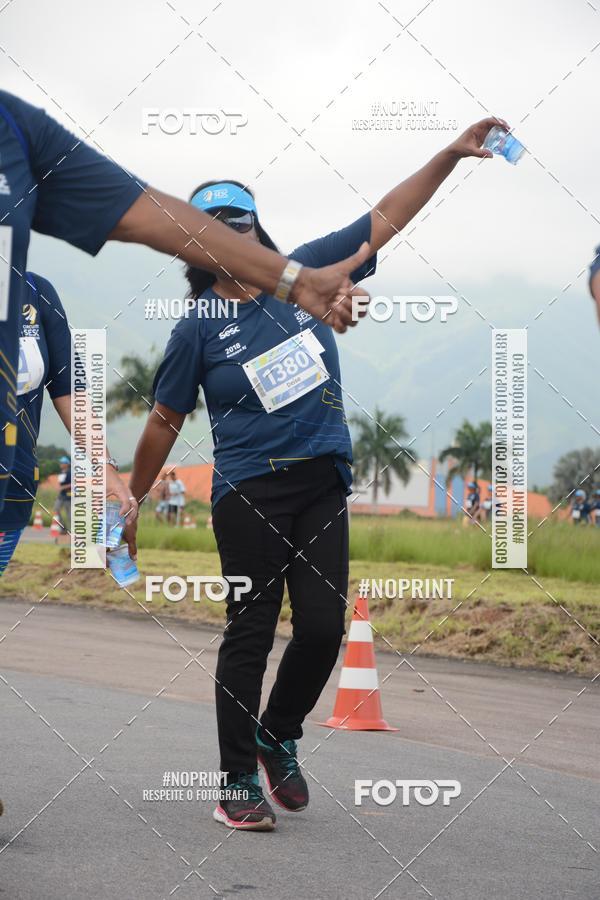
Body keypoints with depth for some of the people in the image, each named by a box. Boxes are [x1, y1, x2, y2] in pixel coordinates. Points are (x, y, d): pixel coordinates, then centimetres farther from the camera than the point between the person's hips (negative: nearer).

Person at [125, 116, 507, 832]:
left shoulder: (304, 274, 6)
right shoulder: (199, 329, -1)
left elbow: (386, 218, 8)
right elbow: (164, 422, 7)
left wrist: (451, 154, 2)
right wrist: (130, 503, 10)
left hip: (323, 487, 3)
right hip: (249, 495, -3)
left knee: (323, 627, -3)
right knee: (251, 632, -3)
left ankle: (279, 736, 22)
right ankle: (238, 781, 5)